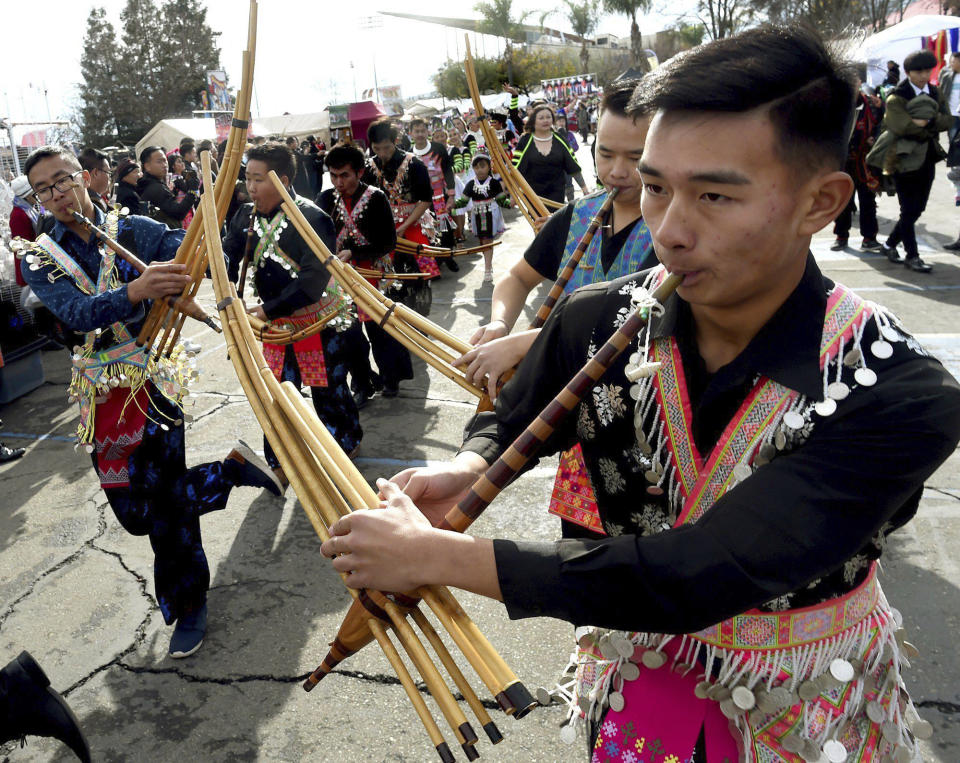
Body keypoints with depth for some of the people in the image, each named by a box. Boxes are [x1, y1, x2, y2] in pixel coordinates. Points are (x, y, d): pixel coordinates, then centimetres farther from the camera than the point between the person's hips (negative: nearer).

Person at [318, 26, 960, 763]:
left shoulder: (900, 396, -31)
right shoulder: (596, 322, -19)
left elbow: (694, 577, -38)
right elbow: (510, 423, 0)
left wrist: (433, 555, -35)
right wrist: (464, 472, -23)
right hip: (640, 667, 2)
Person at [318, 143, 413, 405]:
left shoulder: (376, 198, -10)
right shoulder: (327, 199, 2)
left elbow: (389, 242, -12)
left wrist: (353, 253, -20)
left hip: (374, 273, -3)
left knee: (379, 328, 6)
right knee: (348, 331, 6)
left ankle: (390, 379, 27)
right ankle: (362, 385, 21)